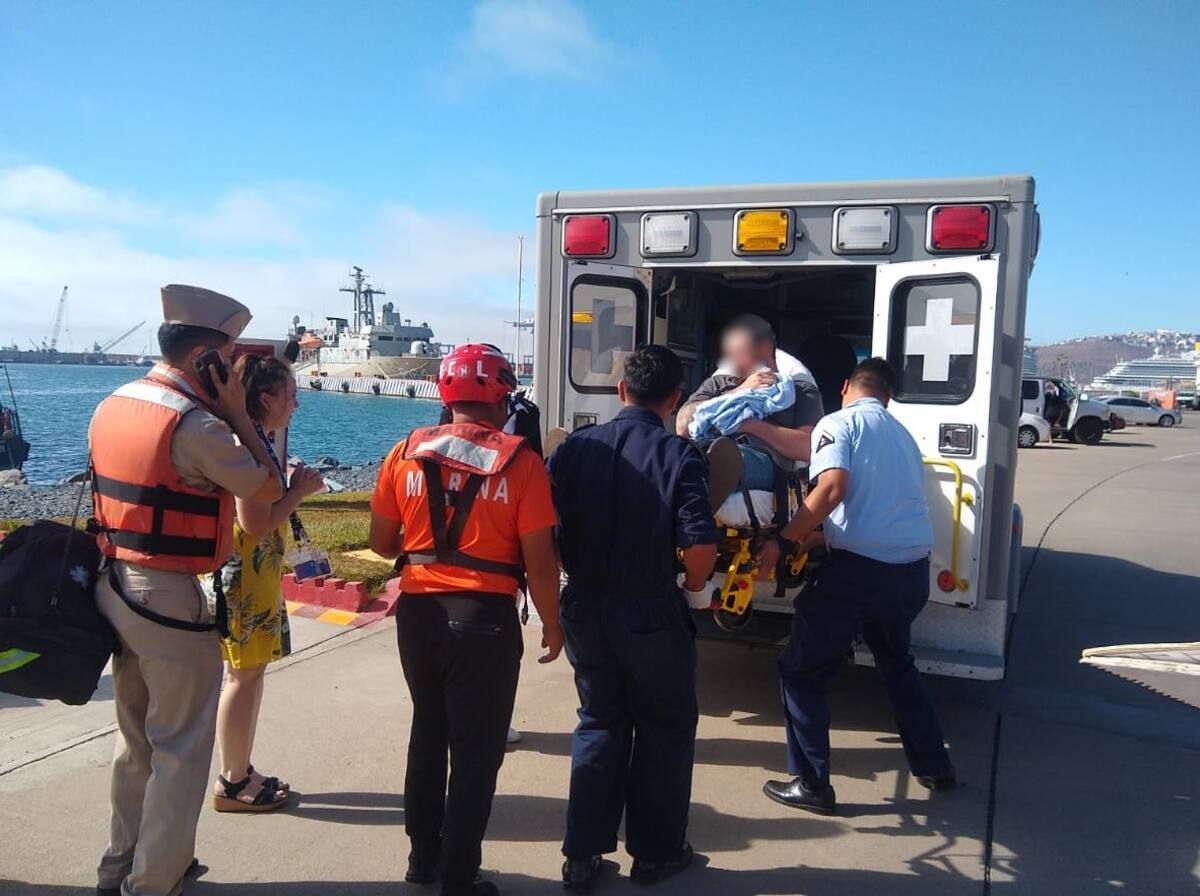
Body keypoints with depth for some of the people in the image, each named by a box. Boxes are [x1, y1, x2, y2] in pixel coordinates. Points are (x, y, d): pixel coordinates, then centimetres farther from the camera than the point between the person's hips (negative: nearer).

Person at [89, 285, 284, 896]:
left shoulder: (113, 405, 7)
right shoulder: (197, 424, -20)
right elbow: (268, 489, -10)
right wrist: (237, 411, -8)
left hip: (116, 586, 9)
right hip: (169, 597, -9)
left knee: (136, 740, 22)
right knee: (180, 751, 5)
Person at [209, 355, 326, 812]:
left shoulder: (254, 442, 11)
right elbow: (255, 525, -24)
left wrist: (294, 486, 6)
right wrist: (299, 490, -13)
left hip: (257, 575, 10)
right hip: (245, 577, -10)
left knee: (250, 672, 16)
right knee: (245, 676, 1)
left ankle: (240, 772, 27)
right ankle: (232, 783, 14)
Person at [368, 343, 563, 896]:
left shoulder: (408, 451, 0)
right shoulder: (519, 459, -11)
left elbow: (381, 542, 7)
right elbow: (539, 559, -11)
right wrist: (551, 624, 3)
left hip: (418, 611, 5)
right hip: (485, 616, -4)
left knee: (428, 732, 24)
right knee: (476, 750, 10)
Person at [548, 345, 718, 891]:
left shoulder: (576, 446, -3)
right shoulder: (679, 456, -12)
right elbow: (701, 543, -21)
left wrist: (577, 573, 11)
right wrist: (695, 587, 0)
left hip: (585, 608, 4)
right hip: (651, 615, -3)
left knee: (599, 725, 21)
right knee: (665, 729, 17)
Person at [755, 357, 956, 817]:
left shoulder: (838, 423, -2)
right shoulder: (903, 435, 20)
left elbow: (832, 487, -18)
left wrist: (781, 541, -14)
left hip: (859, 568, -7)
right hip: (913, 571, 7)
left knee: (801, 671, 8)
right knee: (896, 663, 31)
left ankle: (812, 784, 12)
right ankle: (934, 765, 40)